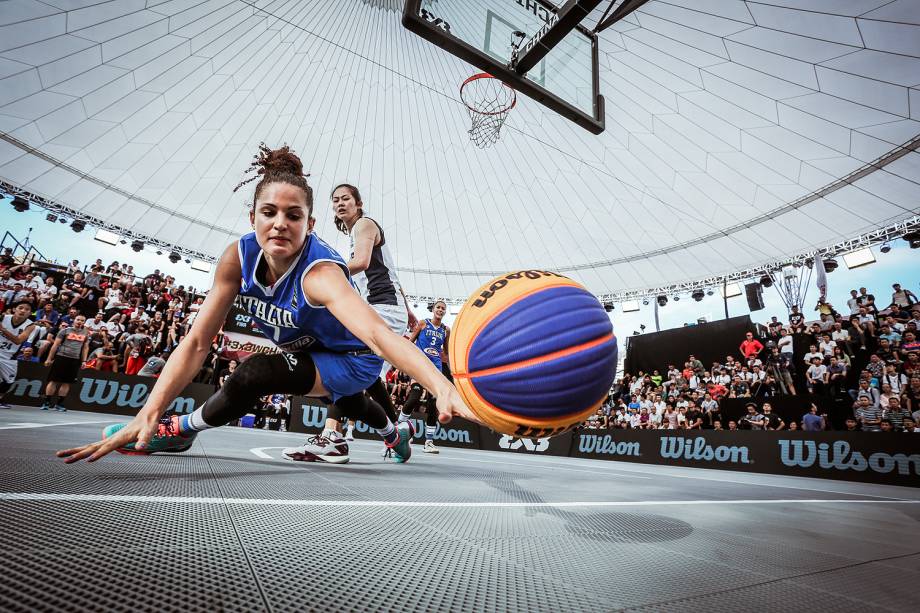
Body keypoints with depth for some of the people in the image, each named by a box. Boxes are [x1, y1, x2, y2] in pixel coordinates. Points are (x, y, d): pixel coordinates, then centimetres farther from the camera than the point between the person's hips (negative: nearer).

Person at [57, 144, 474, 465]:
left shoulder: (319, 273, -39)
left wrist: (443, 388, -70)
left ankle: (181, 430, 10)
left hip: (354, 362, -7)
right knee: (342, 398, 35)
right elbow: (197, 342, -20)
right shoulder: (239, 258, -21)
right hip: (308, 350, 7)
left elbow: (377, 334, -55)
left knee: (253, 374, -26)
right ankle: (394, 435, 69)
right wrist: (147, 413, -30)